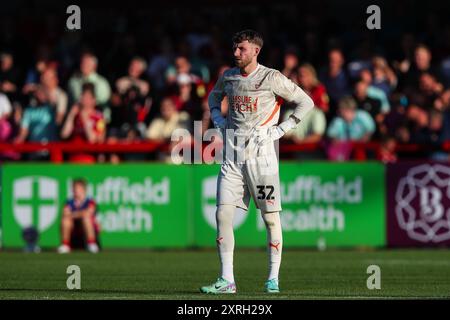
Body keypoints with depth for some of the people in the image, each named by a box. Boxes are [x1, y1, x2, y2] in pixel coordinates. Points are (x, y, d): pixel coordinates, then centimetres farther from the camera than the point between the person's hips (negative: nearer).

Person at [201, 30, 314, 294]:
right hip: (233, 154, 4)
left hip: (261, 152, -4)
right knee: (223, 213, -5)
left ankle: (273, 278, 9)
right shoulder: (228, 77, 9)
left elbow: (306, 102, -2)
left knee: (271, 217, -1)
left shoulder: (272, 78, -6)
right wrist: (217, 116, 13)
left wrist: (283, 129, -7)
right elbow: (214, 95, 31)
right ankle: (227, 280, -3)